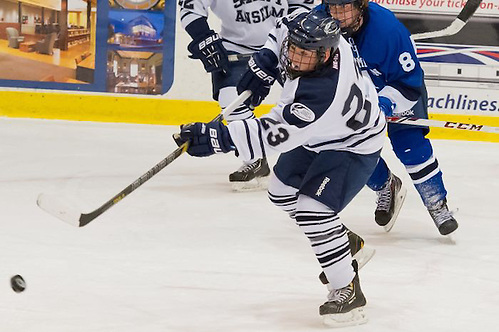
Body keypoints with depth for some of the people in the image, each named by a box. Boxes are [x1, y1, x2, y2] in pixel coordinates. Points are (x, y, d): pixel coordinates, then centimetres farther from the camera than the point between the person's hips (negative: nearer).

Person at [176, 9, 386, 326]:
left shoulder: (322, 92, -44)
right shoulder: (318, 36, -21)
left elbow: (274, 134, -45)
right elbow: (289, 24, 5)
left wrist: (217, 137, -49)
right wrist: (266, 57, -6)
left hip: (353, 146, -10)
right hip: (317, 136, 10)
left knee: (312, 209, -24)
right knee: (282, 191, 20)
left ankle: (349, 292, -13)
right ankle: (347, 246, 38)